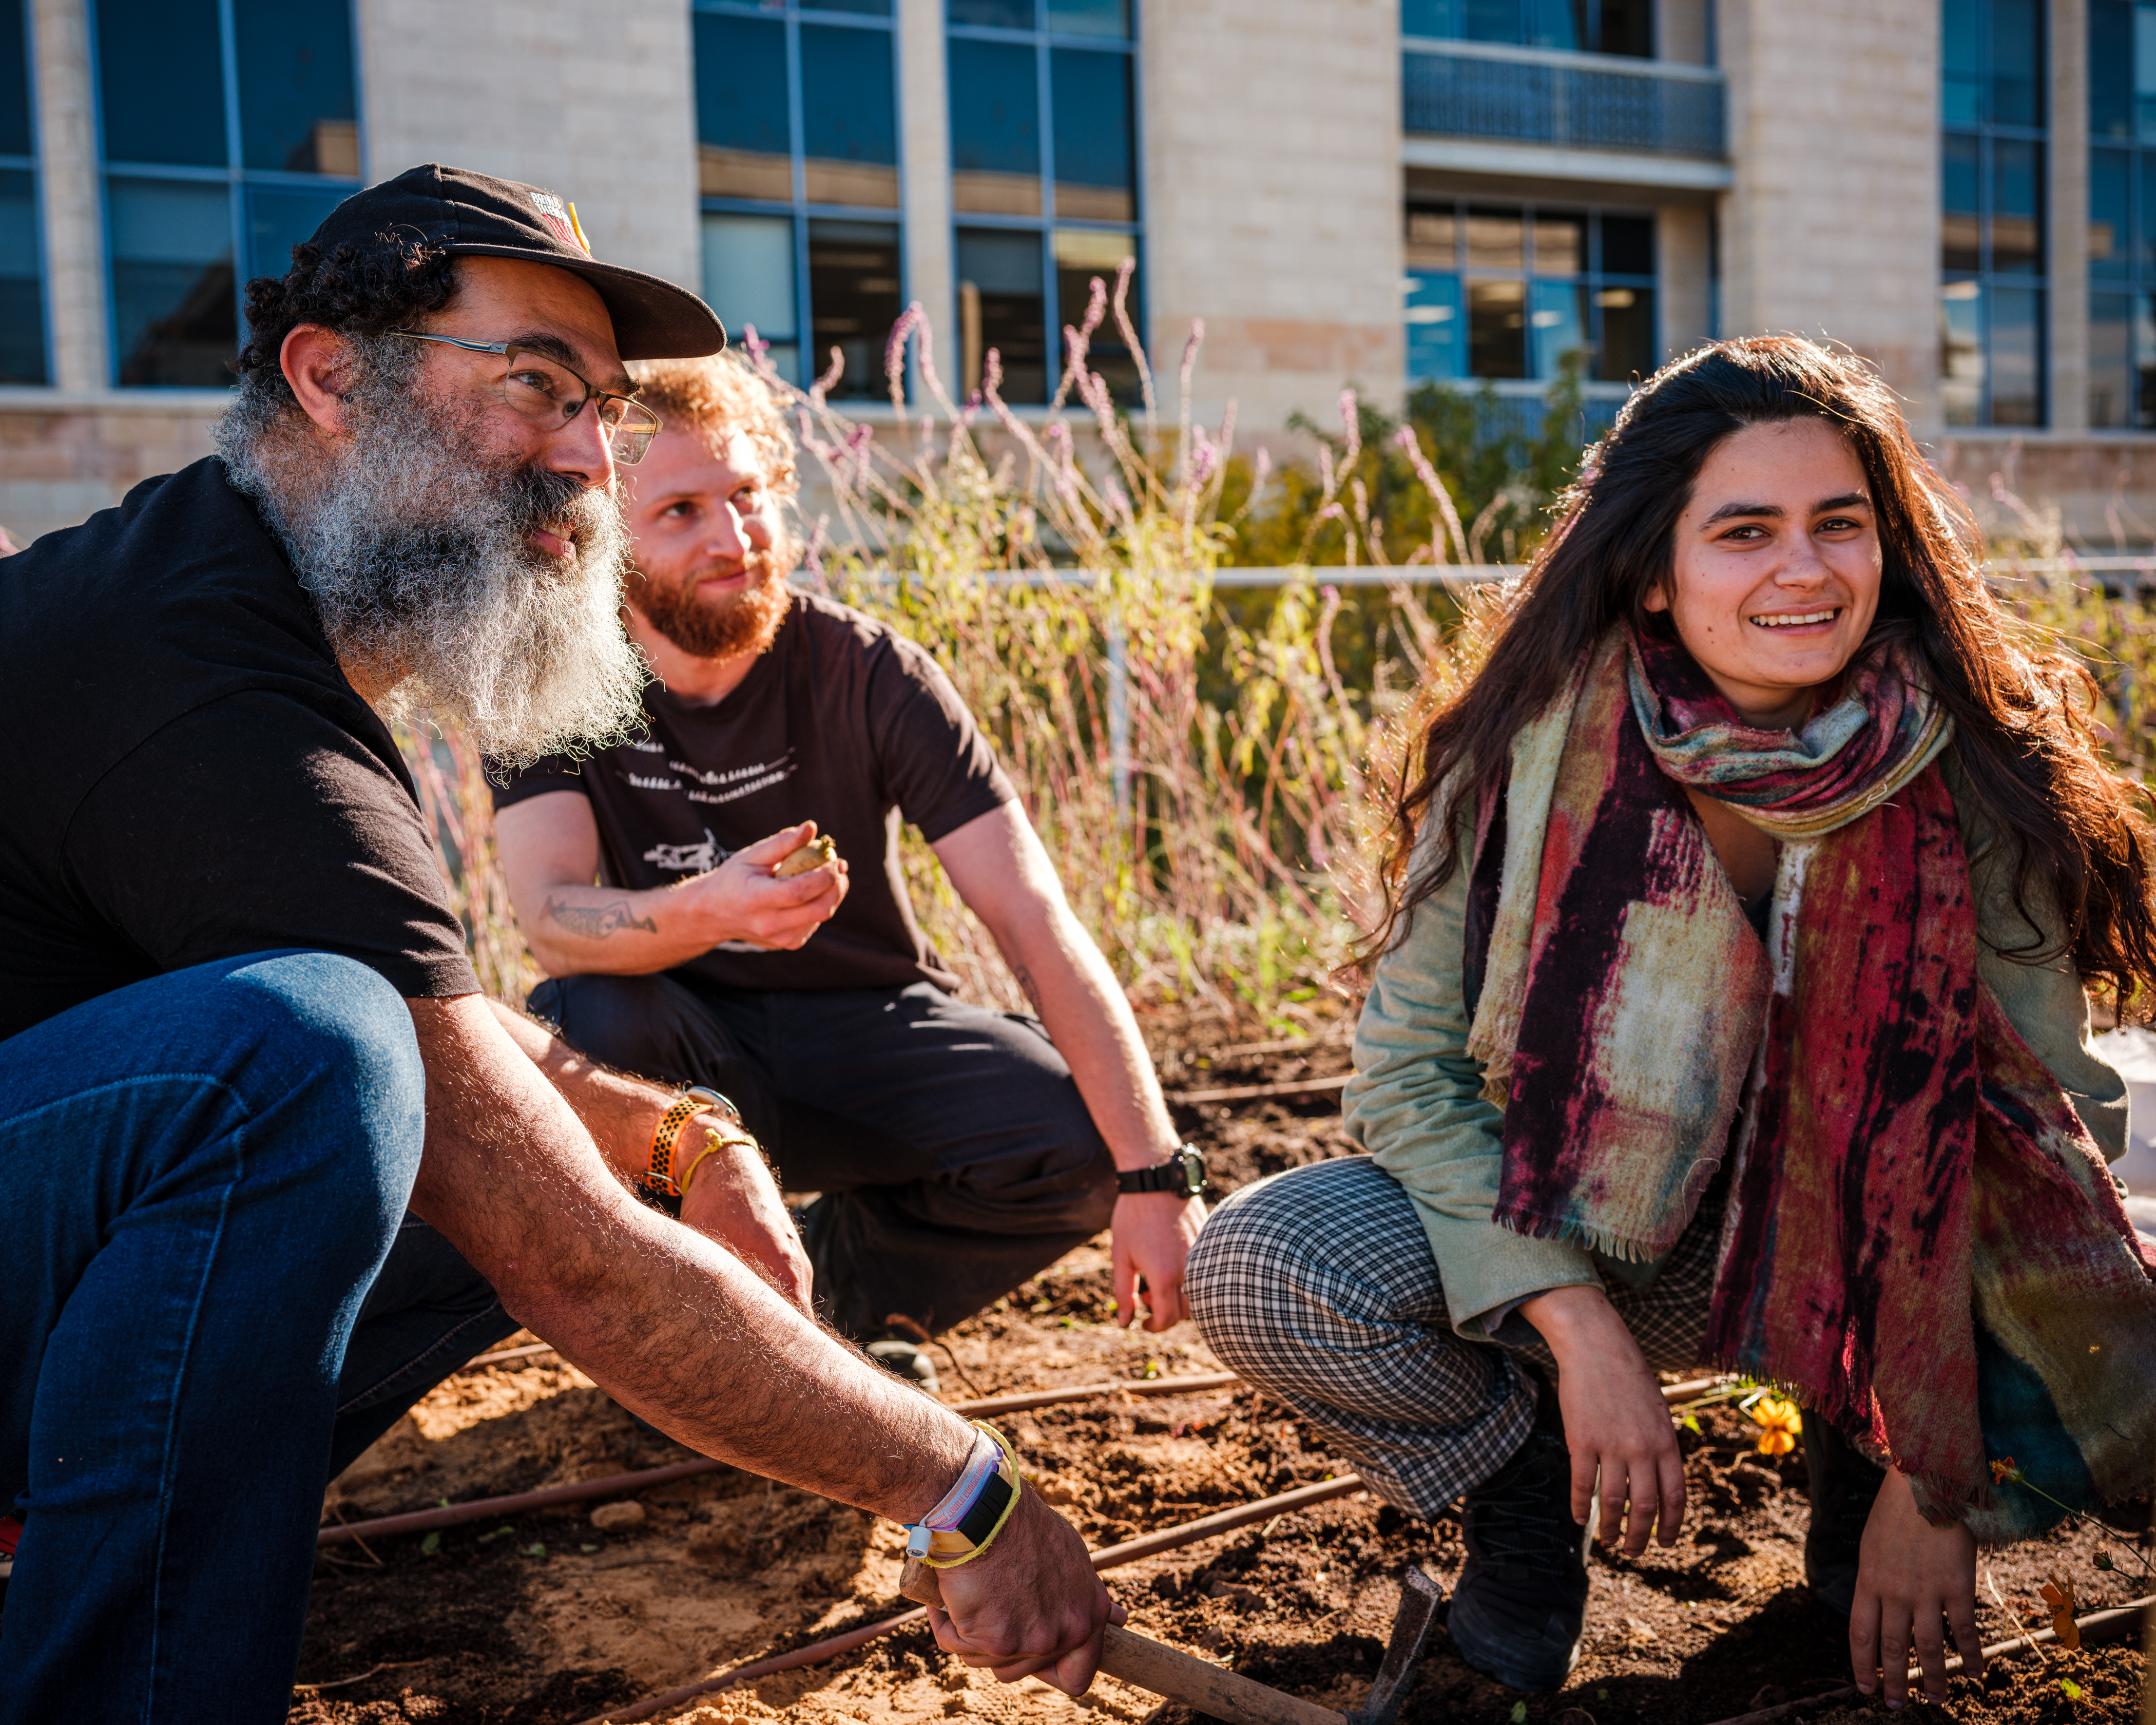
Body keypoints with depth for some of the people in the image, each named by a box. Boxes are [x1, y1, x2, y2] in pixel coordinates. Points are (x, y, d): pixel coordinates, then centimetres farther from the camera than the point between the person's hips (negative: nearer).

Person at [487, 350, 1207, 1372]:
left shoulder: (864, 672, -15)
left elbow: (1035, 922, -22)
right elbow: (551, 921, -26)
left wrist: (1155, 1177, -31)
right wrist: (700, 913, -51)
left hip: (868, 1025, 0)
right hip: (693, 1038, 0)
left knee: (1078, 1142, -26)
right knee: (586, 1020, -33)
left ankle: (850, 1271, 6)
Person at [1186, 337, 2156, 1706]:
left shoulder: (1975, 775, -16)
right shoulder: (1535, 753, -18)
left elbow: (2041, 1139, -11)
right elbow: (1412, 1066, -12)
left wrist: (1934, 1478, -14)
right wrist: (1579, 1330, -23)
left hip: (1880, 1268, 1)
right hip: (1586, 1234, 0)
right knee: (1264, 1271, -26)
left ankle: (1860, 1455, 10)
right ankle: (1525, 1487, 6)